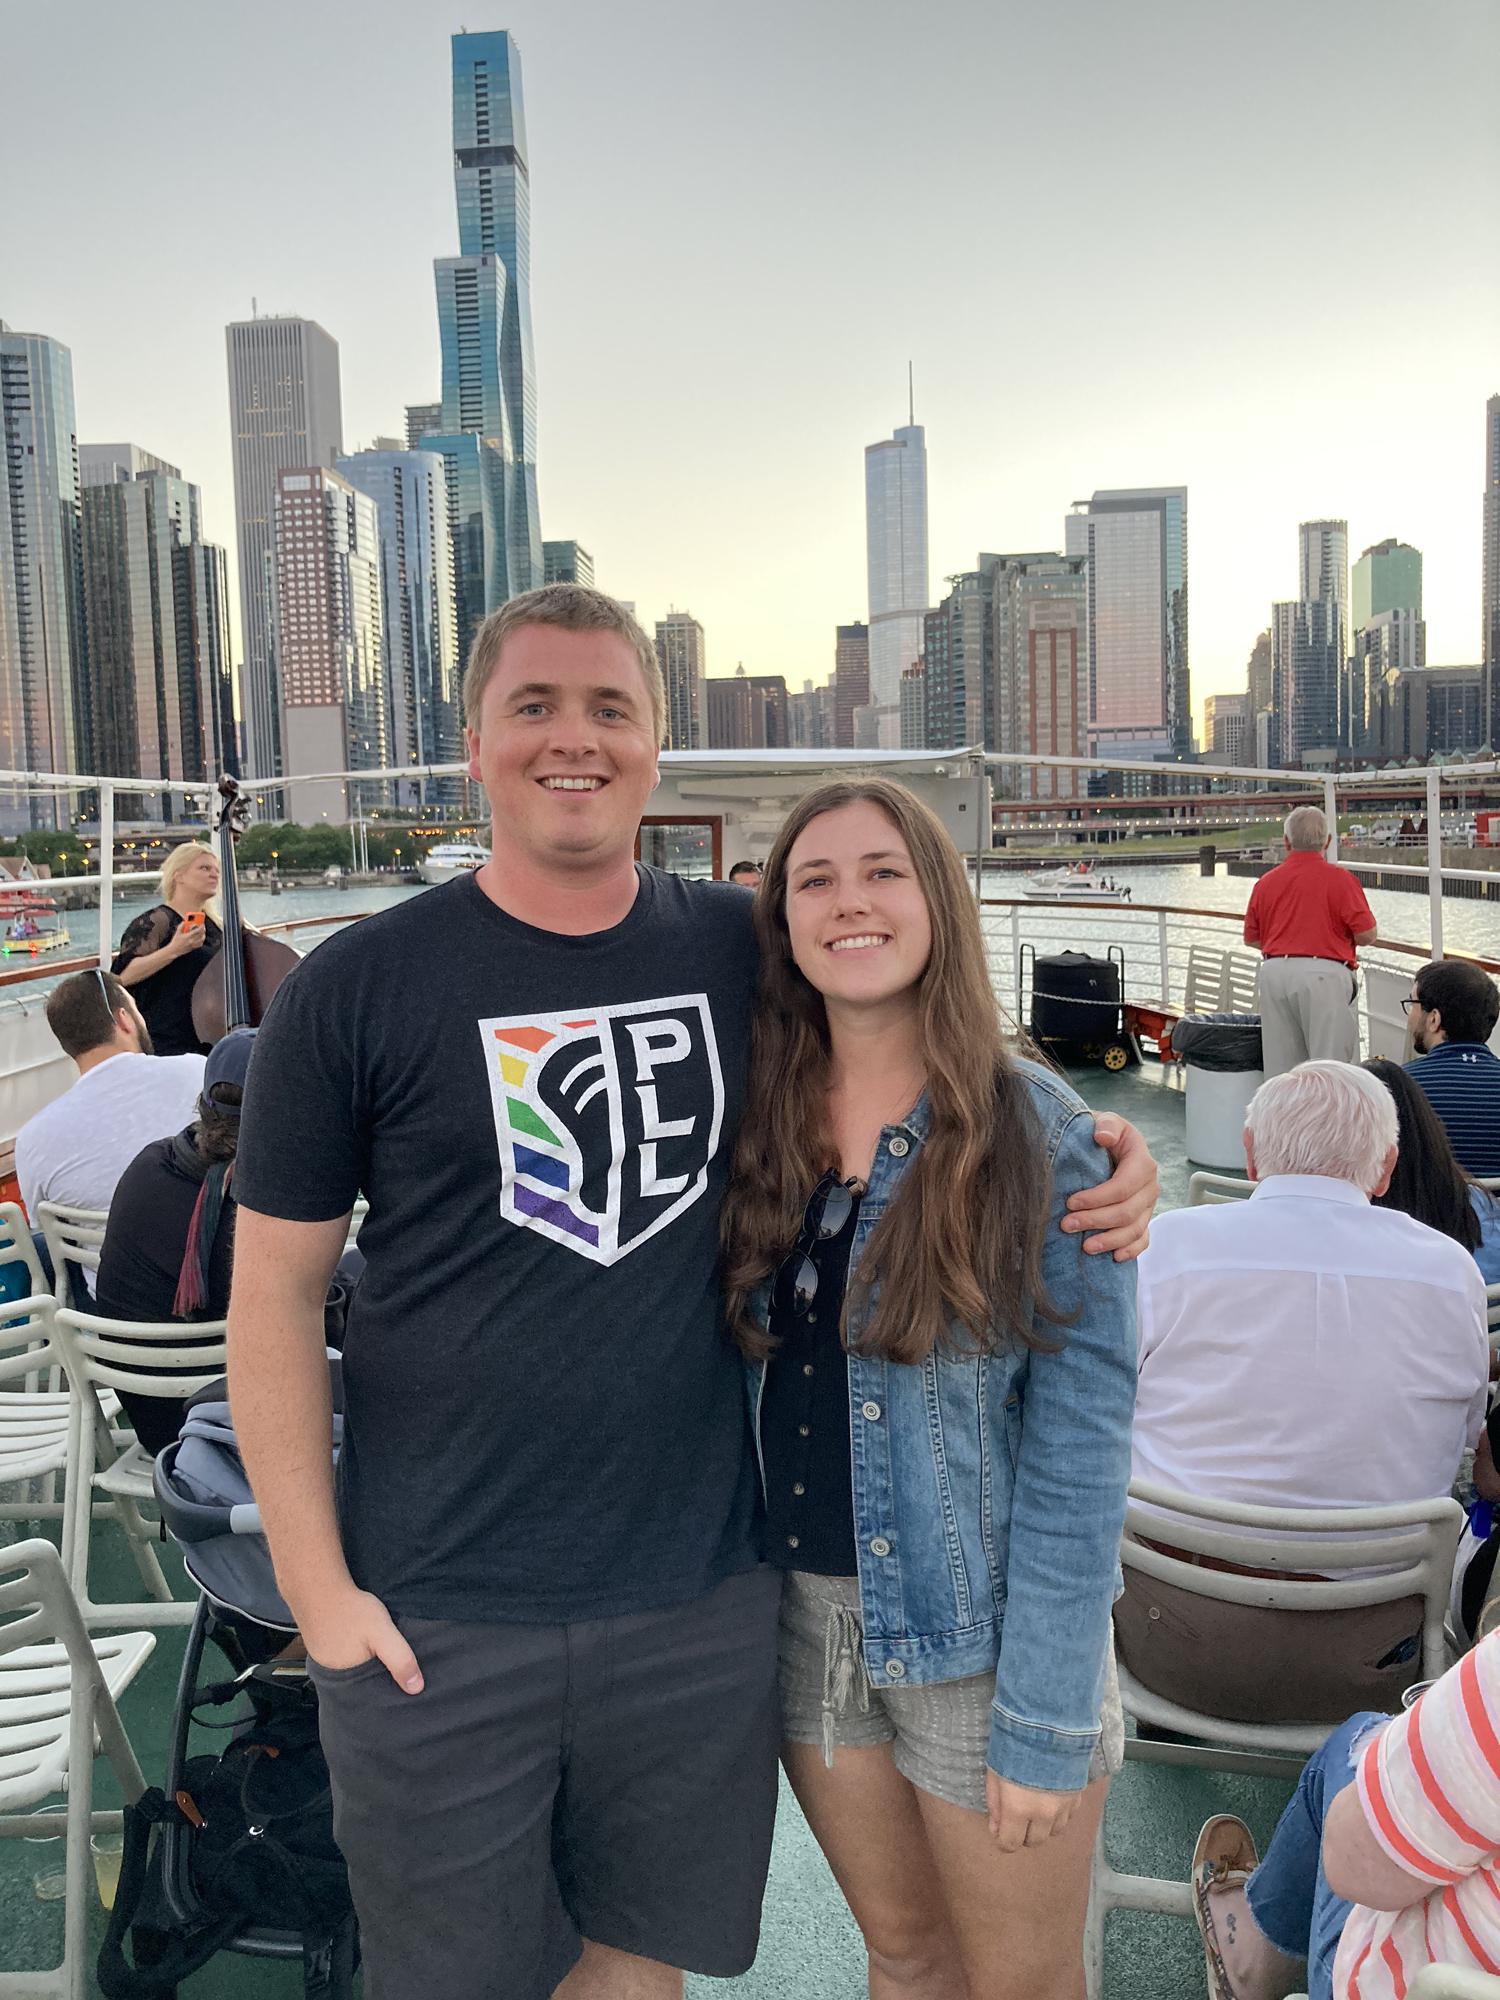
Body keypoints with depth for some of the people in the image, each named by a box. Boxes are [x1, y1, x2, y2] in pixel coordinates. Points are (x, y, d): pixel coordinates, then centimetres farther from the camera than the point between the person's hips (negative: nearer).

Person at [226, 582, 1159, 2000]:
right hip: (435, 1615, -1)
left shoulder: (744, 952, -2)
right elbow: (276, 1287, -4)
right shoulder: (357, 989, -8)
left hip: (697, 1598, 2)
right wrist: (317, 1585, -7)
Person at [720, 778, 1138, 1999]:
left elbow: (1081, 1430, -15)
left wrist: (1047, 1716, -15)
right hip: (805, 1617, 4)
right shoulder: (760, 1125, -2)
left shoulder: (1039, 1133, -14)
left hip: (978, 1626, -3)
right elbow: (734, 1380, 4)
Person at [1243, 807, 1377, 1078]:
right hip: (1324, 974, -4)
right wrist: (1335, 934, 15)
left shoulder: (1265, 882, 8)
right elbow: (1367, 935, -5)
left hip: (1274, 972, 4)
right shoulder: (1339, 879, -4)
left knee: (1280, 1068, 9)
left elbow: (1251, 938, 15)